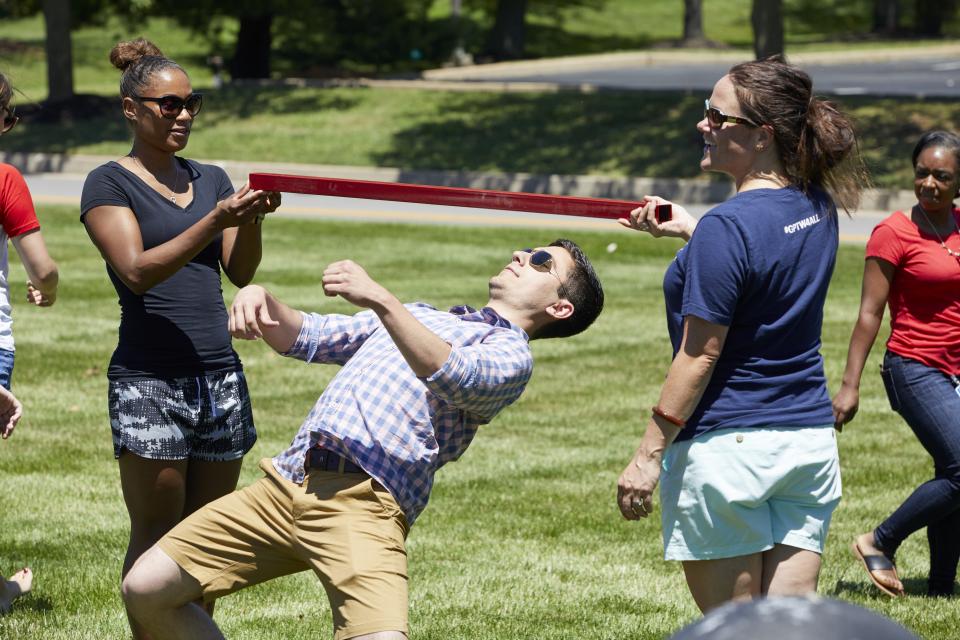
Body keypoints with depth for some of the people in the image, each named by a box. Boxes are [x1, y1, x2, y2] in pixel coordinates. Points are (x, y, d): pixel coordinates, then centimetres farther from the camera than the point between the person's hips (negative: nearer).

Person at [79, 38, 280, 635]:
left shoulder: (212, 179, 15)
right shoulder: (110, 184, -1)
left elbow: (241, 271, 5)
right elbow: (137, 272, -15)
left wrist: (252, 218, -15)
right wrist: (215, 221, -25)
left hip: (221, 377, 5)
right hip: (148, 382, -5)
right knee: (156, 539, -2)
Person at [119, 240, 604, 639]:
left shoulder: (511, 353, 7)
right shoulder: (418, 317, 31)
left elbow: (452, 378, -15)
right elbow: (306, 337, 30)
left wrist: (378, 299, -25)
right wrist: (260, 298, 9)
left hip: (364, 502, -7)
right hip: (286, 483, 7)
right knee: (144, 589, 2)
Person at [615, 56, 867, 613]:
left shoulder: (725, 229, -17)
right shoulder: (819, 208, 5)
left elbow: (699, 357, -16)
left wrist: (649, 455, -11)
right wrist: (689, 229, 19)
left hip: (727, 442, -7)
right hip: (812, 440, 7)